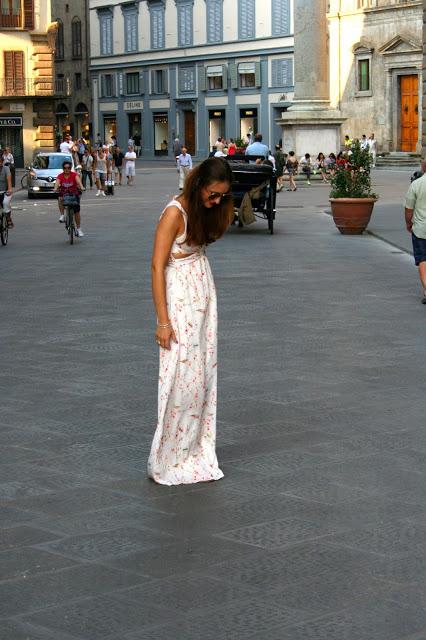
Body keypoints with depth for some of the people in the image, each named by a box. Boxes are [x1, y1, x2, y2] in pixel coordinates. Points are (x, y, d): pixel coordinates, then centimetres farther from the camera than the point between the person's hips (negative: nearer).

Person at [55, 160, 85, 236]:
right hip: (64, 193, 1)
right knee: (60, 199, -35)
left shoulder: (74, 175, -10)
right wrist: (56, 188, -46)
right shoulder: (60, 176, -7)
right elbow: (57, 183, -23)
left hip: (74, 194, -1)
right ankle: (62, 215, -21)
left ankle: (79, 229, 5)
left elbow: (78, 181, -28)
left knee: (77, 211, -6)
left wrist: (81, 187, -48)